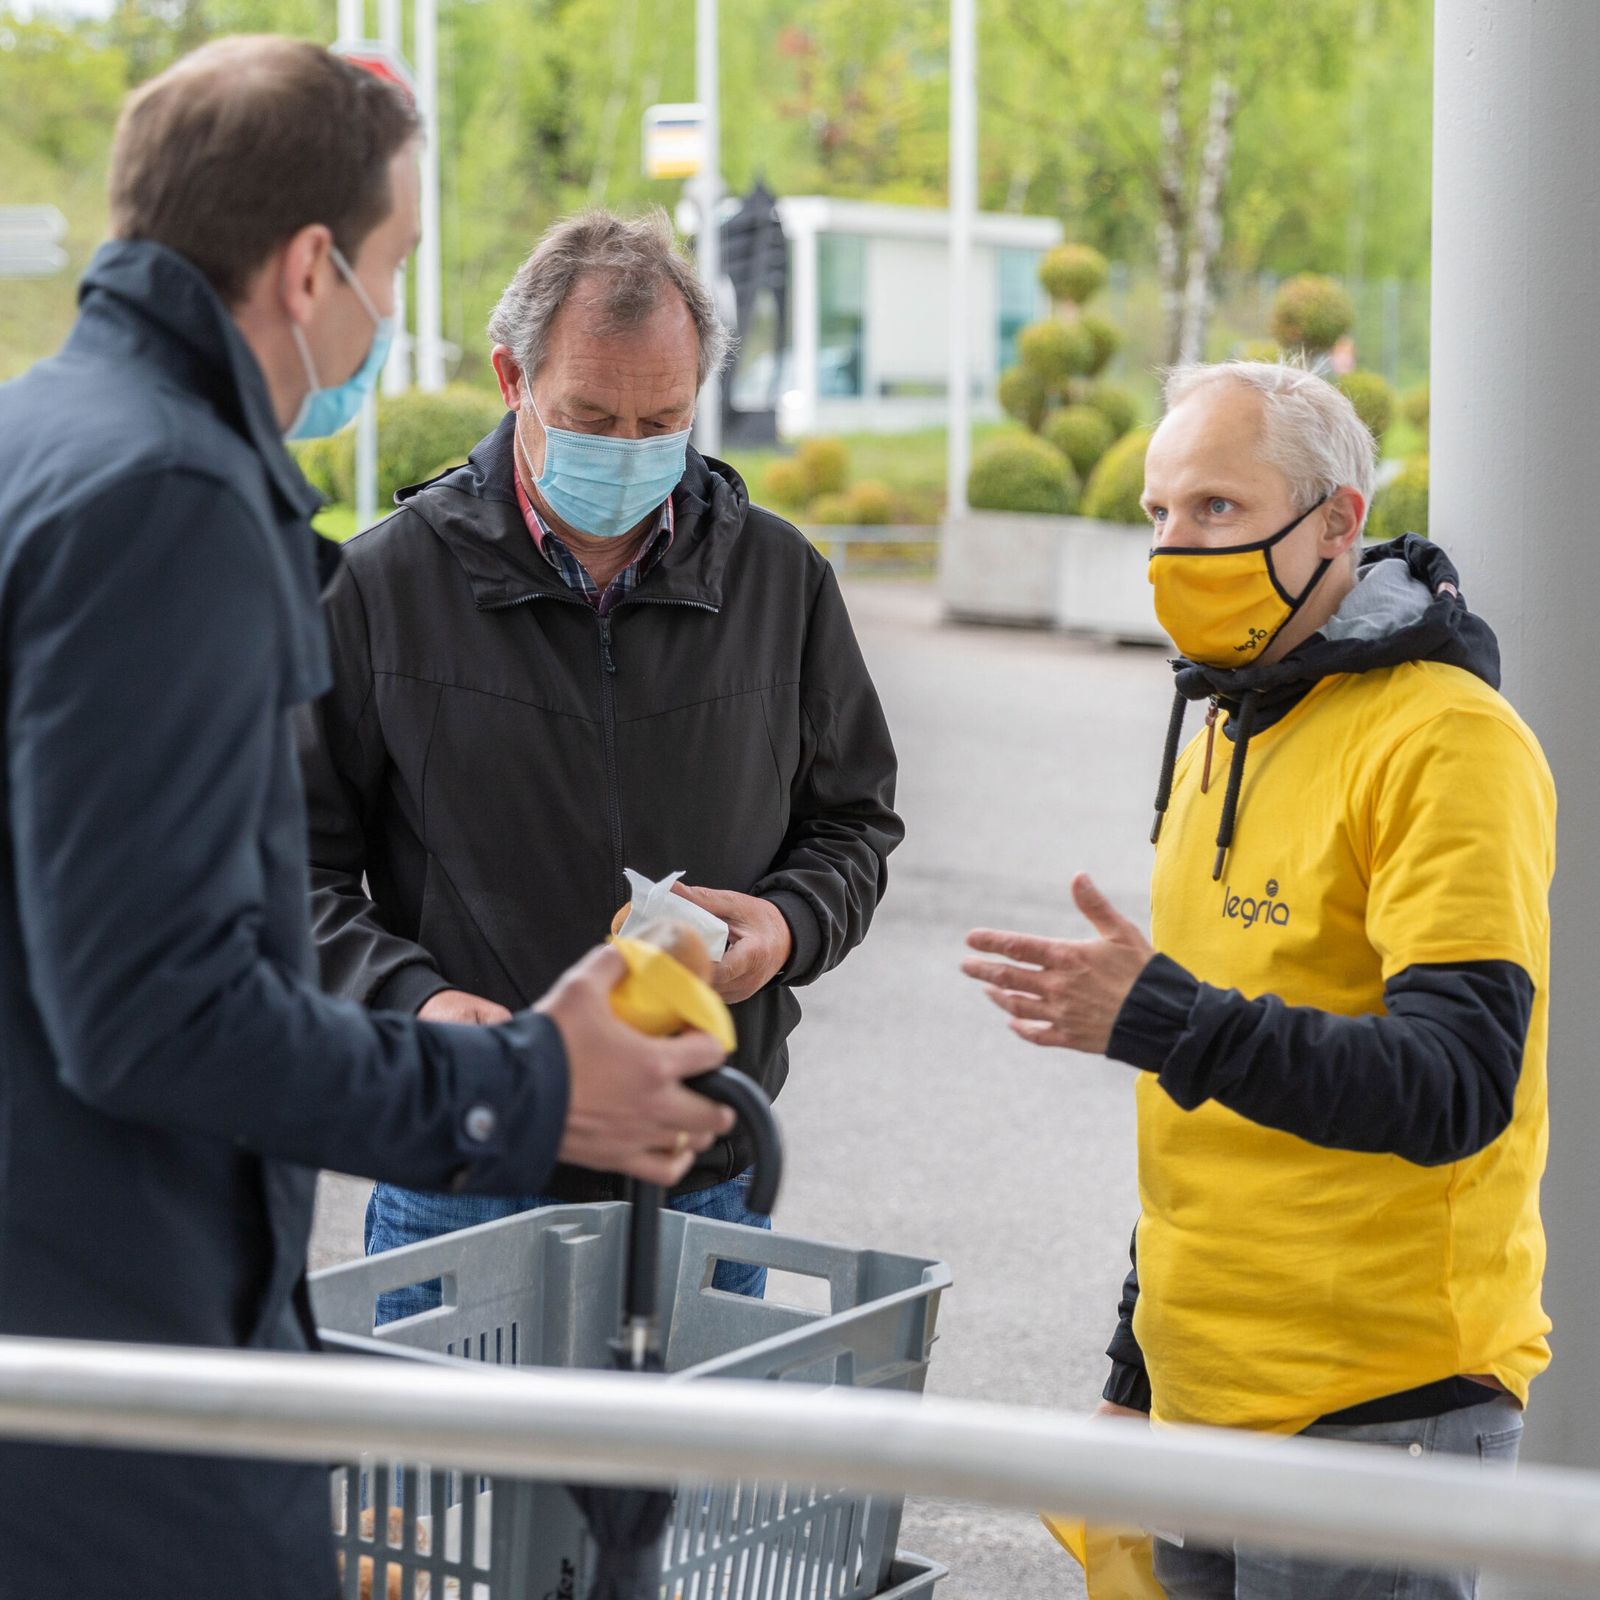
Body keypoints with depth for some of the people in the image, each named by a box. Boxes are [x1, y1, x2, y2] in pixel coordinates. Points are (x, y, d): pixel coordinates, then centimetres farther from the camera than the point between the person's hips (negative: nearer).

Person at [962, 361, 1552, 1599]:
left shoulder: (1446, 741, -13)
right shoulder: (1219, 746, 14)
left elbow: (1456, 1088, -24)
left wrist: (1164, 1019, -33)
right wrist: (1135, 1369, 20)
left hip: (1376, 1408, -8)